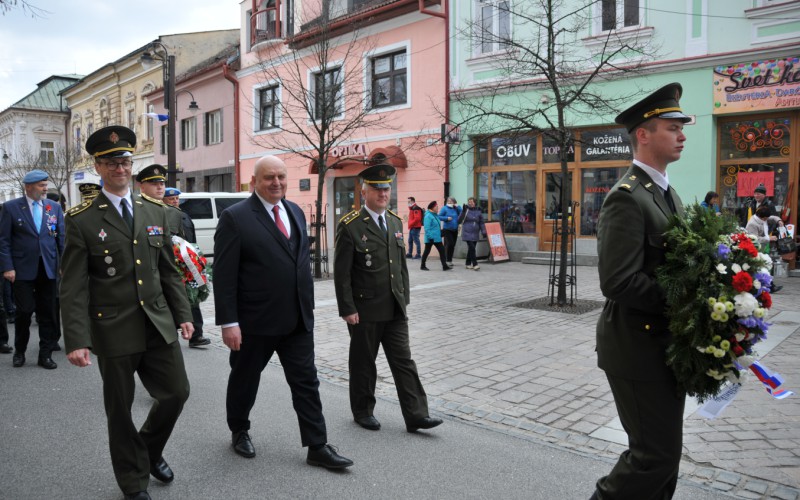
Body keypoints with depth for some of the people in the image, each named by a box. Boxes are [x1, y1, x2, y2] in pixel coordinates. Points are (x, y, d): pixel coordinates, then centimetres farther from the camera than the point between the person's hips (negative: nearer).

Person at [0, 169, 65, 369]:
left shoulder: (55, 207, 6)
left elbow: (62, 237, 6)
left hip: (48, 268, 3)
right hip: (23, 268, -2)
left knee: (48, 313, 6)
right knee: (25, 311, 2)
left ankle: (46, 354, 16)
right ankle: (19, 351, 24)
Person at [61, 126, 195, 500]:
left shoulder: (155, 212, 7)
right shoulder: (82, 220, -6)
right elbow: (73, 287, -9)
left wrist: (182, 314, 8)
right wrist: (76, 339, -14)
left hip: (158, 324, 4)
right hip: (113, 329, -4)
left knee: (177, 392, 8)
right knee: (120, 410, 10)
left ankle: (150, 450, 38)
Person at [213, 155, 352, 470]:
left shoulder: (296, 212, 9)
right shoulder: (235, 217, -11)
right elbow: (223, 275, -13)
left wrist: (308, 306, 12)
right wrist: (228, 322, -17)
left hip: (298, 319, 5)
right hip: (255, 322, -5)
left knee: (306, 383, 6)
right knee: (245, 381, 16)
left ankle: (317, 447, 15)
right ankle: (239, 431, 39)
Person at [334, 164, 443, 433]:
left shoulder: (395, 221, 9)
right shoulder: (350, 226, -11)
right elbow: (341, 273, -12)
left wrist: (405, 297, 10)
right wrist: (347, 309, -14)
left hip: (395, 309, 5)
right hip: (365, 310, -5)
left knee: (404, 361, 6)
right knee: (363, 364, 10)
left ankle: (416, 415, 12)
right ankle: (363, 412, 28)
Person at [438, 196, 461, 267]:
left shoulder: (456, 208, 9)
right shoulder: (444, 208, -2)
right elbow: (439, 216, -6)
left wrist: (457, 207, -6)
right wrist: (447, 218, -17)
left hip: (455, 230, 5)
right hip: (447, 229, -5)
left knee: (453, 245, 9)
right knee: (449, 244, -14)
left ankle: (450, 260, 19)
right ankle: (448, 261, -7)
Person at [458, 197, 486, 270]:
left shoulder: (478, 211, 9)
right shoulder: (465, 210, -1)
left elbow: (481, 222, 13)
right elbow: (459, 221, -7)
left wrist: (483, 232, 6)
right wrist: (463, 212, -17)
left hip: (475, 234, 4)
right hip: (467, 233, -4)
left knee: (471, 248, 10)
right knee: (471, 248, -15)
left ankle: (468, 264, 21)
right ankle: (475, 264, -14)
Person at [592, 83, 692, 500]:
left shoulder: (666, 193, 13)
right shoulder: (626, 198, -19)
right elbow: (618, 283, -27)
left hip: (664, 342, 9)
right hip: (638, 346, -9)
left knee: (660, 451, 19)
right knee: (658, 454, -1)